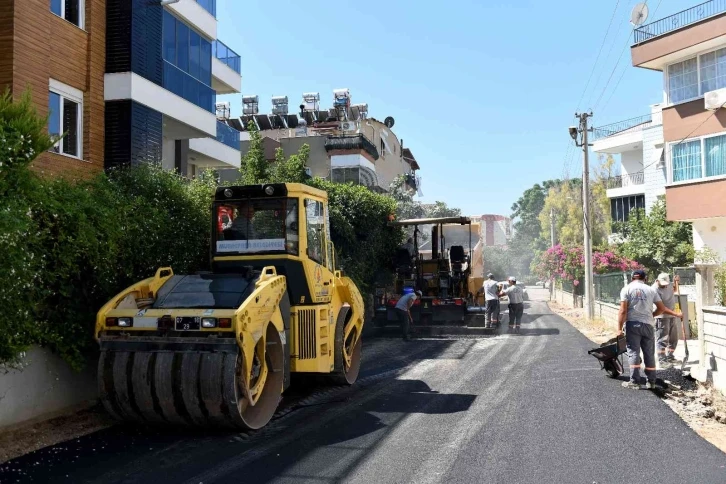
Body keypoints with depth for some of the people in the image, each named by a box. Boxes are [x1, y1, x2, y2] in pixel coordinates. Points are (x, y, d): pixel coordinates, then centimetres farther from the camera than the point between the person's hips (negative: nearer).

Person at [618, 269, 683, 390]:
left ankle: (634, 382, -5)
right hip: (648, 325, 3)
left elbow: (623, 311, -7)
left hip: (632, 324, -2)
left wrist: (619, 328, -7)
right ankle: (651, 382, 16)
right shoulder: (651, 290, 10)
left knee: (633, 353, -2)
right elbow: (662, 308, 8)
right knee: (649, 354, 10)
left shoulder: (626, 289, 1)